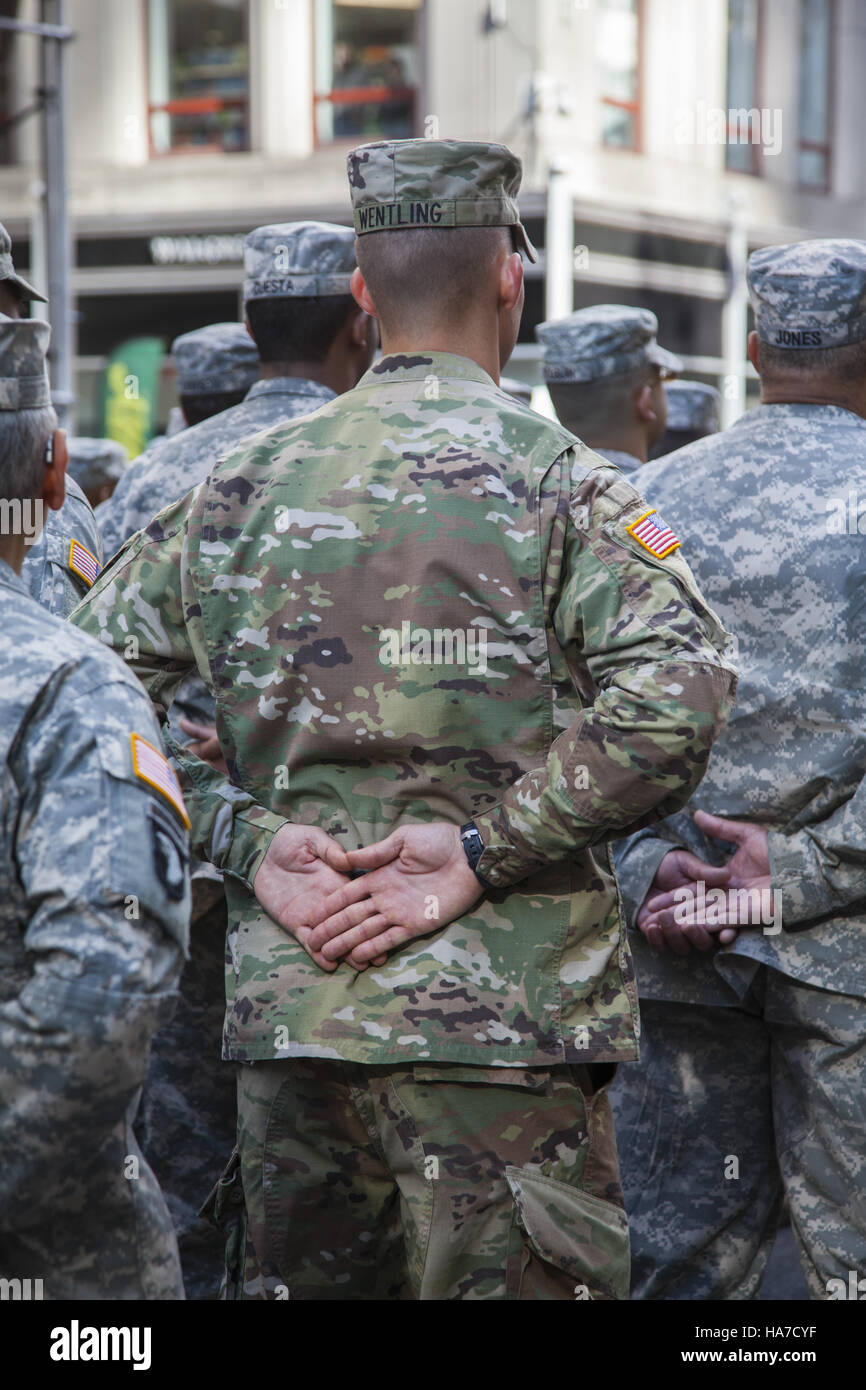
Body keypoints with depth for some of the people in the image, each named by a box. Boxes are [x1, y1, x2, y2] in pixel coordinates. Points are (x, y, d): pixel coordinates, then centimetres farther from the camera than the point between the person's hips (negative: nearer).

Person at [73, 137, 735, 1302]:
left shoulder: (246, 483, 9)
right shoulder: (550, 480, -6)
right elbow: (675, 693, -20)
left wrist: (248, 838, 0)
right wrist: (483, 852, -15)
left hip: (285, 1001, 5)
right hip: (499, 1016, -5)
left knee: (298, 1278, 15)